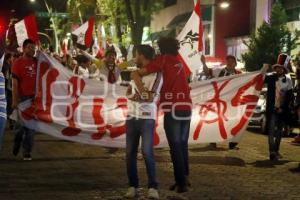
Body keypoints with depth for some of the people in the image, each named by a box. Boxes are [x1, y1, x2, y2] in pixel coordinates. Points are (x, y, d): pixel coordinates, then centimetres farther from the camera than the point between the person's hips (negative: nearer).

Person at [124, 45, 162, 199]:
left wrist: (136, 95, -1)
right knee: (130, 152, 3)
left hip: (147, 117, -5)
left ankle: (153, 187, -6)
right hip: (131, 116, 6)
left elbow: (151, 97, -10)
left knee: (147, 152, -12)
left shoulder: (156, 74, -3)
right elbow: (129, 93, 13)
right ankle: (132, 186, 10)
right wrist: (140, 96, -4)